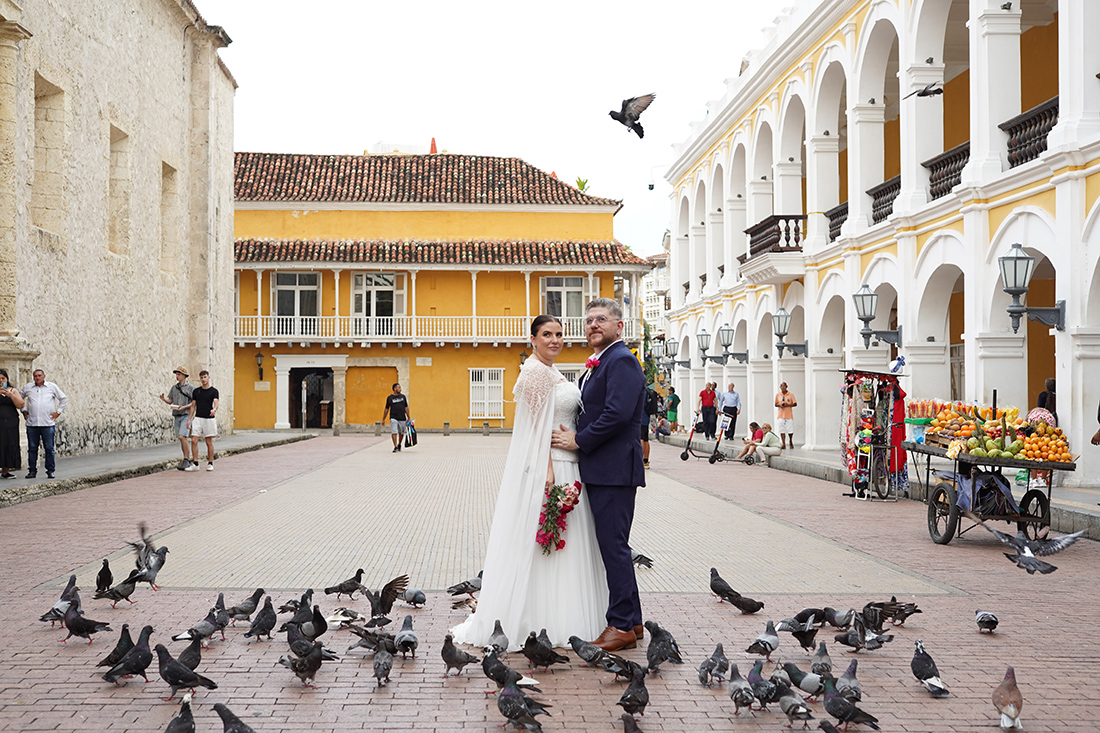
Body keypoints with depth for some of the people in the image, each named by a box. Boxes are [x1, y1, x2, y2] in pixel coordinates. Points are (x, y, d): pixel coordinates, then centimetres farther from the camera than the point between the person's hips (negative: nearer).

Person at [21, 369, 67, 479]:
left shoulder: (52, 387, 5)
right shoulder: (27, 388, 10)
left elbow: (64, 399, 12)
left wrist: (58, 412, 5)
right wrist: (24, 411, 16)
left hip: (48, 423, -1)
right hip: (32, 424, 2)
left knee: (49, 448, -1)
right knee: (32, 448, 3)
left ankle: (50, 471, 6)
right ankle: (32, 471, 10)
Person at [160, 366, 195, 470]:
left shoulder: (190, 388, -2)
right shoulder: (174, 387, 14)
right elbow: (170, 401, 16)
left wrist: (184, 407, -18)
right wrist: (163, 399, -4)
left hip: (186, 415, -6)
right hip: (176, 416, 6)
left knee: (182, 437, -18)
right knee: (183, 438, 8)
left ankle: (186, 460, -13)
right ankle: (187, 461, 14)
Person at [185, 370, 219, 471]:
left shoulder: (214, 391, -1)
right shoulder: (196, 391, 10)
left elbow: (215, 403, -15)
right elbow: (193, 406, 13)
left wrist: (214, 410, -38)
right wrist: (189, 419, 6)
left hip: (209, 419, -3)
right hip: (198, 418, 3)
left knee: (209, 442, 2)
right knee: (194, 441, -5)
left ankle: (210, 463, 12)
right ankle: (195, 464, 0)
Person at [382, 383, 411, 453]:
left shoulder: (403, 397, 8)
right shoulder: (390, 398, 2)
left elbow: (406, 408, 11)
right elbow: (386, 409, 8)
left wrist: (409, 418, 7)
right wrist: (383, 419, 7)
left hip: (402, 418, 3)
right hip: (393, 418, -2)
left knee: (401, 433, 11)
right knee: (394, 432, -13)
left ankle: (399, 445, 33)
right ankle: (395, 447, -11)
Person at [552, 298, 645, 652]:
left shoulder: (621, 361, -13)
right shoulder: (598, 364, 20)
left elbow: (617, 414, -23)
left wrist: (578, 440, -15)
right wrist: (574, 437, 6)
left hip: (614, 470, -11)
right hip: (600, 471, 11)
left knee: (614, 546, -6)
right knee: (612, 545, 15)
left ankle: (622, 626, 1)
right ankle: (631, 619, 24)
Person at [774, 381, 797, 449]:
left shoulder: (791, 394, 2)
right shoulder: (778, 395, 9)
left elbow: (795, 404, 1)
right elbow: (775, 404, 15)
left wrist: (788, 405, -15)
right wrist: (779, 405, -8)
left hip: (789, 415, -2)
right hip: (780, 415, 2)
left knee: (790, 430, -1)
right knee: (781, 430, -4)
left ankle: (791, 442, 23)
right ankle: (783, 445, -1)